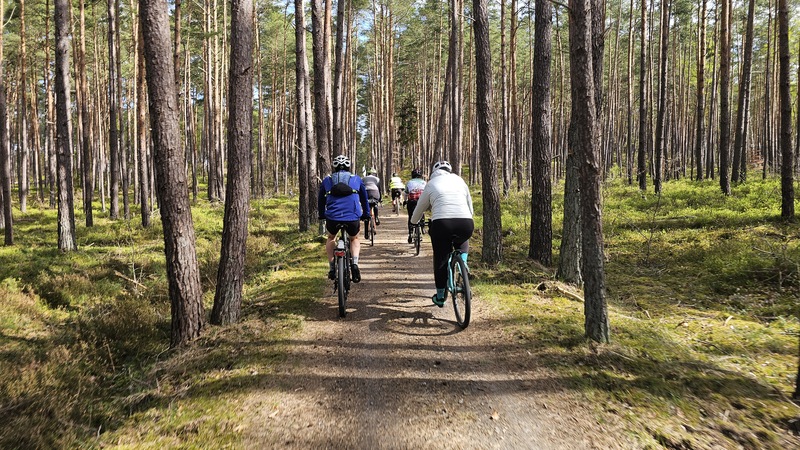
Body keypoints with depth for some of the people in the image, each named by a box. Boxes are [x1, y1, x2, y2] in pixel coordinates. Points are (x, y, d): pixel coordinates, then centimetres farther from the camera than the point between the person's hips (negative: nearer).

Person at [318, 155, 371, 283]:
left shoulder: (327, 180, 19)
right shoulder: (356, 179, 18)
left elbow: (321, 200, 27)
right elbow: (364, 199, 27)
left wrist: (322, 216, 41)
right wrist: (366, 215, 39)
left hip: (332, 217, 0)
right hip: (353, 218, 0)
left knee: (331, 238, 31)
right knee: (354, 239, 28)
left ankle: (332, 268, 20)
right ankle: (355, 263, 3)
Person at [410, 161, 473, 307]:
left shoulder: (431, 184, 16)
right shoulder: (459, 180, 22)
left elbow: (419, 208, 24)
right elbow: (470, 207, 25)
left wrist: (414, 222, 43)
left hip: (441, 224, -1)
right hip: (466, 224, 2)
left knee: (441, 260, 15)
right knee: (462, 243, 35)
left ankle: (440, 296, 23)